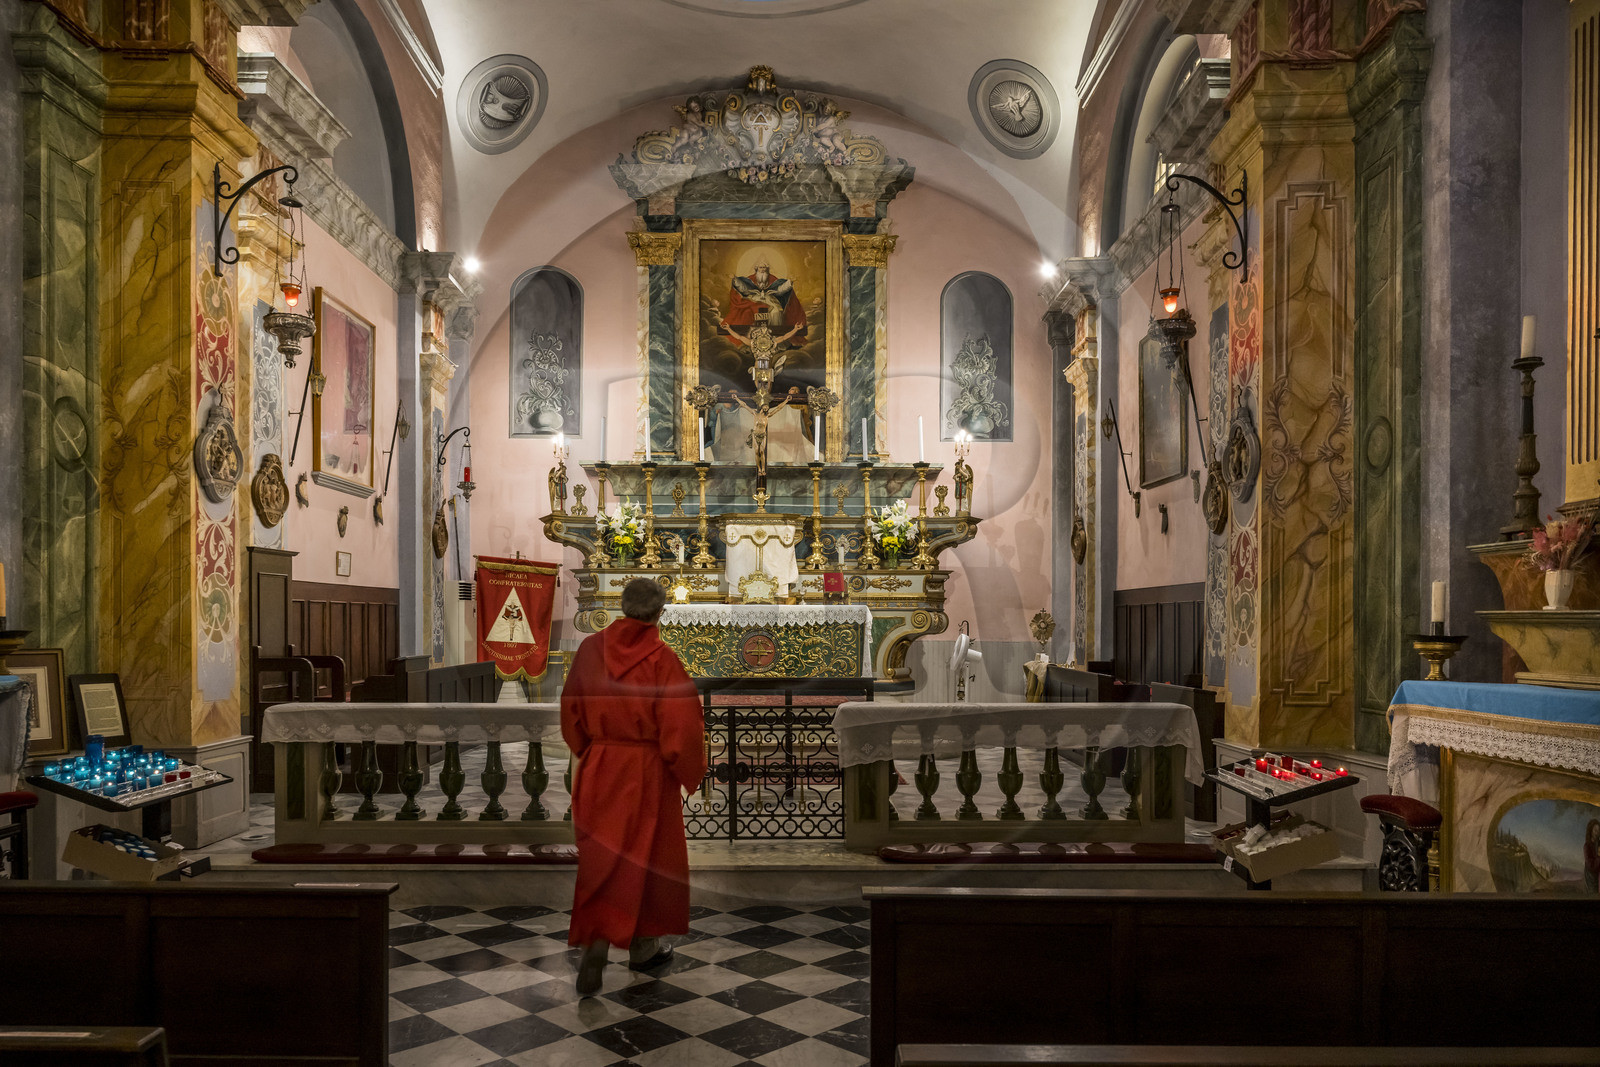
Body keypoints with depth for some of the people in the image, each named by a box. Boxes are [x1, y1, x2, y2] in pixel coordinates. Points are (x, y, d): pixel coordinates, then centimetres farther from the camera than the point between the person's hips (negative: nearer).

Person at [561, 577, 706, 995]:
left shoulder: (591, 648, -3)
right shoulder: (662, 658, -15)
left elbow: (570, 712, 6)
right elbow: (680, 724, -15)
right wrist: (687, 771, 0)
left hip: (598, 768, 3)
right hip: (647, 772, -3)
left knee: (600, 856, 11)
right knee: (647, 855, 13)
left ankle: (595, 943, -3)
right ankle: (643, 947, 25)